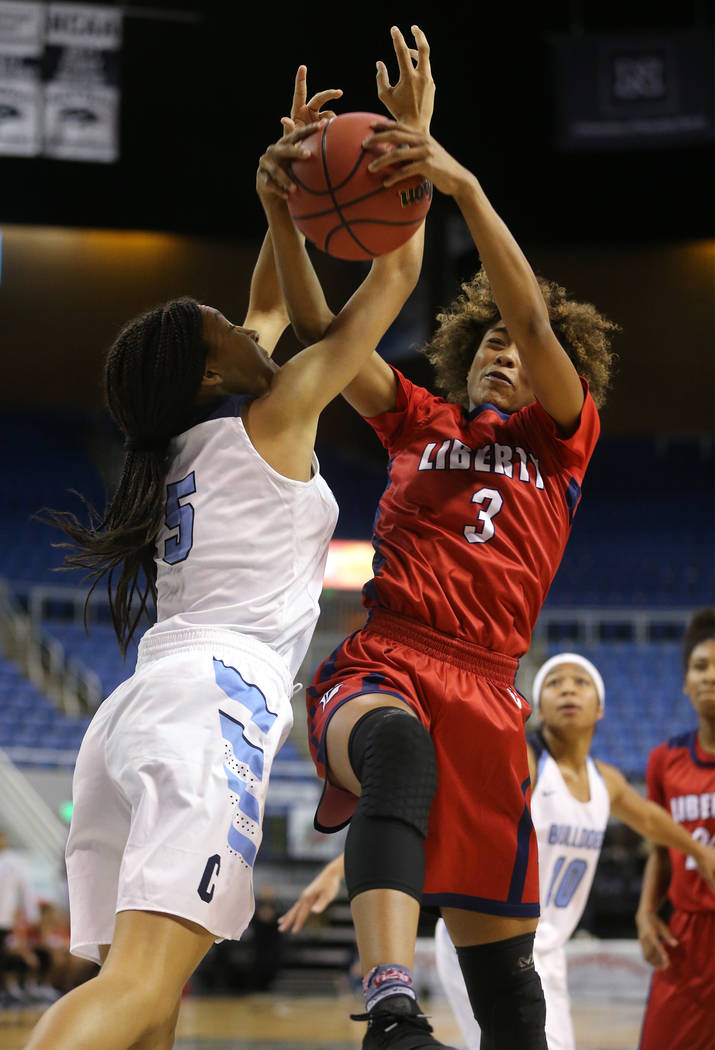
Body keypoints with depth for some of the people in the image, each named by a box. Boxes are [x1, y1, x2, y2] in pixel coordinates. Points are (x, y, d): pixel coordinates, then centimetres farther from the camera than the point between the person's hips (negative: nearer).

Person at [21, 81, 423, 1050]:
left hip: (132, 712, 8)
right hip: (215, 694, -8)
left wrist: (284, 195, 41)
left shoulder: (191, 438, 25)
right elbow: (396, 271, 14)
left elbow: (272, 312, 43)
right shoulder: (273, 418, 7)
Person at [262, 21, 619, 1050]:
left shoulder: (562, 438, 15)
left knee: (500, 954, 1)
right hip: (378, 666, -1)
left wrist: (462, 185, -14)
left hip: (483, 686, 1)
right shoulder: (420, 423, 21)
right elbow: (320, 331, 11)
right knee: (397, 744, -39)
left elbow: (532, 319, -2)